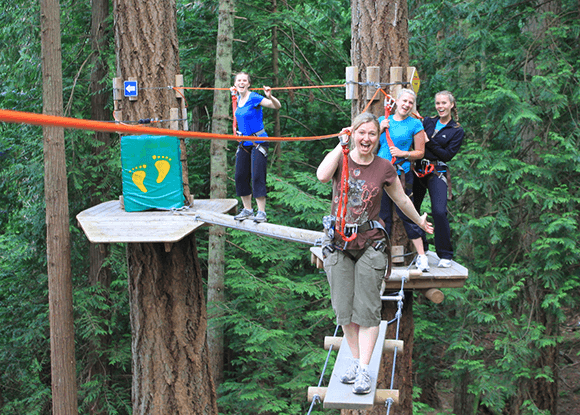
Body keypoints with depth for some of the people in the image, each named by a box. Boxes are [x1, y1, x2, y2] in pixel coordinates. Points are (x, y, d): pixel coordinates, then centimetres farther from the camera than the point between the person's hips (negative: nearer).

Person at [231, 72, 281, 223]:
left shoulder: (254, 98, -13)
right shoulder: (239, 99, 8)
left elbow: (277, 106, -21)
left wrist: (270, 97, -40)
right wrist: (234, 94, 23)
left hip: (258, 142, -7)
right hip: (244, 143, 7)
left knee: (257, 176, -11)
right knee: (240, 177, 6)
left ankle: (261, 212, -6)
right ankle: (247, 210, 18)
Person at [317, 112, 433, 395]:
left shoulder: (384, 168, 1)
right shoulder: (340, 159, 0)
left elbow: (401, 199, 16)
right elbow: (322, 176, -23)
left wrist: (419, 221, 27)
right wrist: (342, 145, -16)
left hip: (370, 244, -1)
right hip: (338, 242, 1)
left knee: (367, 309, -5)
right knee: (344, 308, 5)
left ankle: (364, 370, -1)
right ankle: (356, 360, 19)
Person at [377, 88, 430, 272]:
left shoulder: (415, 124, 2)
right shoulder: (383, 120, 13)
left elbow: (420, 152, 3)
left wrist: (403, 153, -13)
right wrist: (380, 130, -2)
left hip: (401, 174, -4)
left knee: (407, 215, -5)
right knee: (383, 215, 8)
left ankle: (421, 256, 2)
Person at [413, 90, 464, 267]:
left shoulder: (457, 131, 4)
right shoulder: (427, 122, 13)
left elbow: (447, 155, -5)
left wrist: (429, 142, -12)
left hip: (437, 173, -4)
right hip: (418, 170, 4)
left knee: (439, 212, -18)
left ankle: (445, 255, -6)